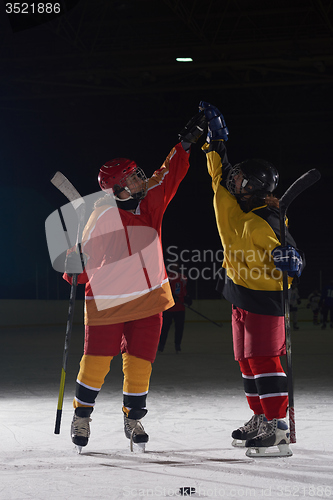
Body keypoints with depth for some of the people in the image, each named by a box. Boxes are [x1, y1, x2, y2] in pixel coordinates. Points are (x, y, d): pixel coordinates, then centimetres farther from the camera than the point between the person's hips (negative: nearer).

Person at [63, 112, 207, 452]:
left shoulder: (151, 201, 0)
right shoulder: (104, 215, -14)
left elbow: (170, 173, 3)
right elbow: (88, 251, -6)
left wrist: (187, 141, -3)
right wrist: (74, 272, -23)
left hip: (148, 300, 5)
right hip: (107, 302, -5)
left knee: (140, 364, 6)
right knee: (96, 362, 2)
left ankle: (133, 418, 25)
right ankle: (82, 415, 24)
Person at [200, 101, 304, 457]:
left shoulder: (263, 225, -21)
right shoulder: (231, 202, 5)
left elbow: (286, 253, -21)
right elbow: (219, 173, 18)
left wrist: (285, 259, -43)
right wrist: (216, 137, 16)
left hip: (263, 299, -9)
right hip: (240, 297, 9)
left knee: (263, 361, -12)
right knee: (247, 362, 14)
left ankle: (278, 428, -12)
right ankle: (260, 419, 23)